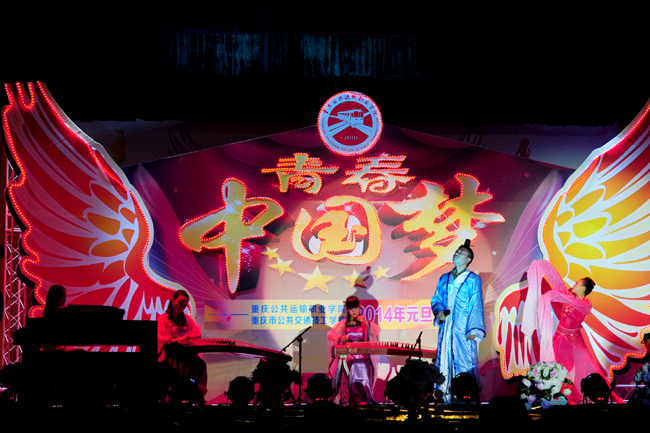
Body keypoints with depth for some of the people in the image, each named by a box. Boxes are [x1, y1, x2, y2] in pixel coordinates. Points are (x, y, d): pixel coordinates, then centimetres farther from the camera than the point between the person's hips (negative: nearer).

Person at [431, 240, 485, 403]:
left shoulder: (473, 280, 2)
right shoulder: (444, 279, 18)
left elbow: (477, 306, -3)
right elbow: (436, 299, 17)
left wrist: (474, 329, -12)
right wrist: (439, 312, -6)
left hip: (462, 330, -5)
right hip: (446, 328, 5)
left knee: (464, 362, -8)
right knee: (444, 361, 1)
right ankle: (446, 396, 4)